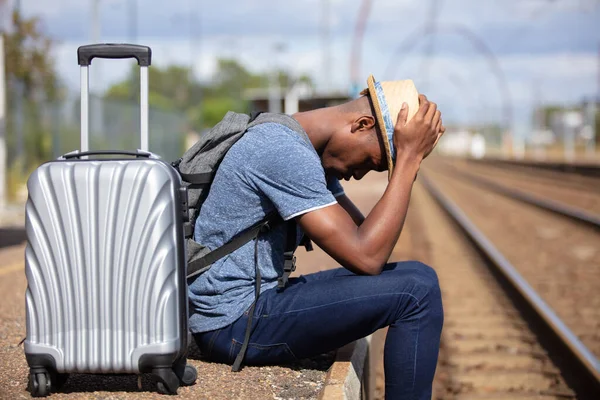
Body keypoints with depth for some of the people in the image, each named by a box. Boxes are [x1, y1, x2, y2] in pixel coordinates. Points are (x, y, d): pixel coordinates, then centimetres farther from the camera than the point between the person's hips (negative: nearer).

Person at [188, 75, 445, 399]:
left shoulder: (314, 153, 12)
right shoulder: (285, 153, -21)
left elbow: (366, 237, 10)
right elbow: (366, 257, -23)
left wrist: (409, 159, 1)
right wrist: (408, 159, -19)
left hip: (259, 297, 11)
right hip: (233, 322, -11)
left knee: (418, 277, 10)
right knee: (417, 293, -16)